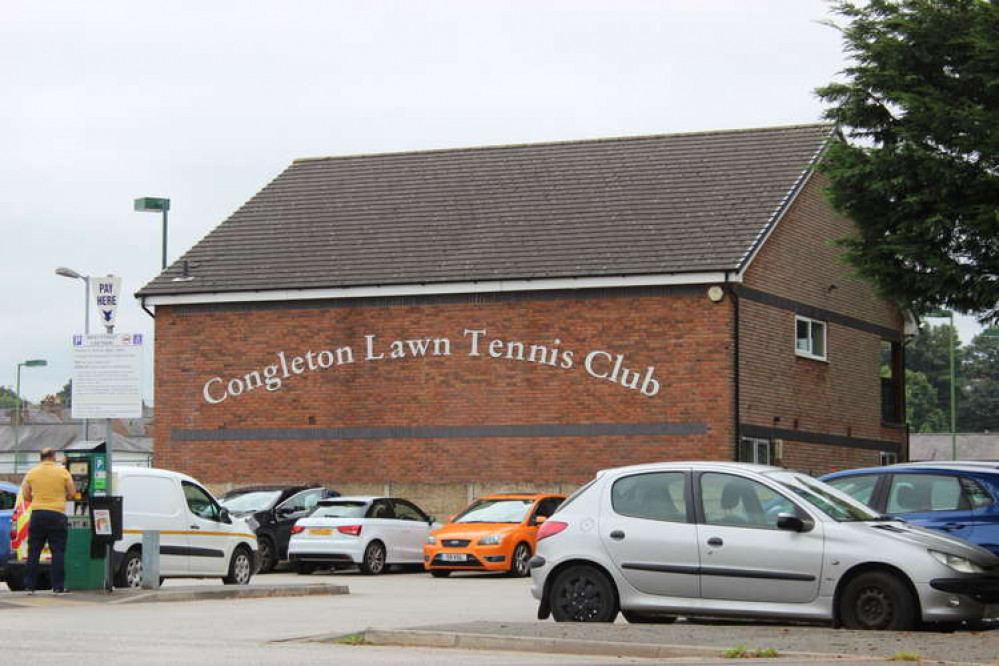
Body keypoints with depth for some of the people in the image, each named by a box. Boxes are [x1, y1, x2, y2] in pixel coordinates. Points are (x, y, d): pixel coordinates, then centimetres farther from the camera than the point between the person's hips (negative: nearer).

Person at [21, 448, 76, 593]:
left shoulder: (32, 473, 4)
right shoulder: (63, 472, -2)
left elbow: (25, 495, 6)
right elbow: (72, 493, 2)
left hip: (37, 514, 2)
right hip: (57, 515, -2)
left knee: (33, 552, 8)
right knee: (58, 552, 1)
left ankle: (30, 586, 8)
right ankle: (58, 587, -2)